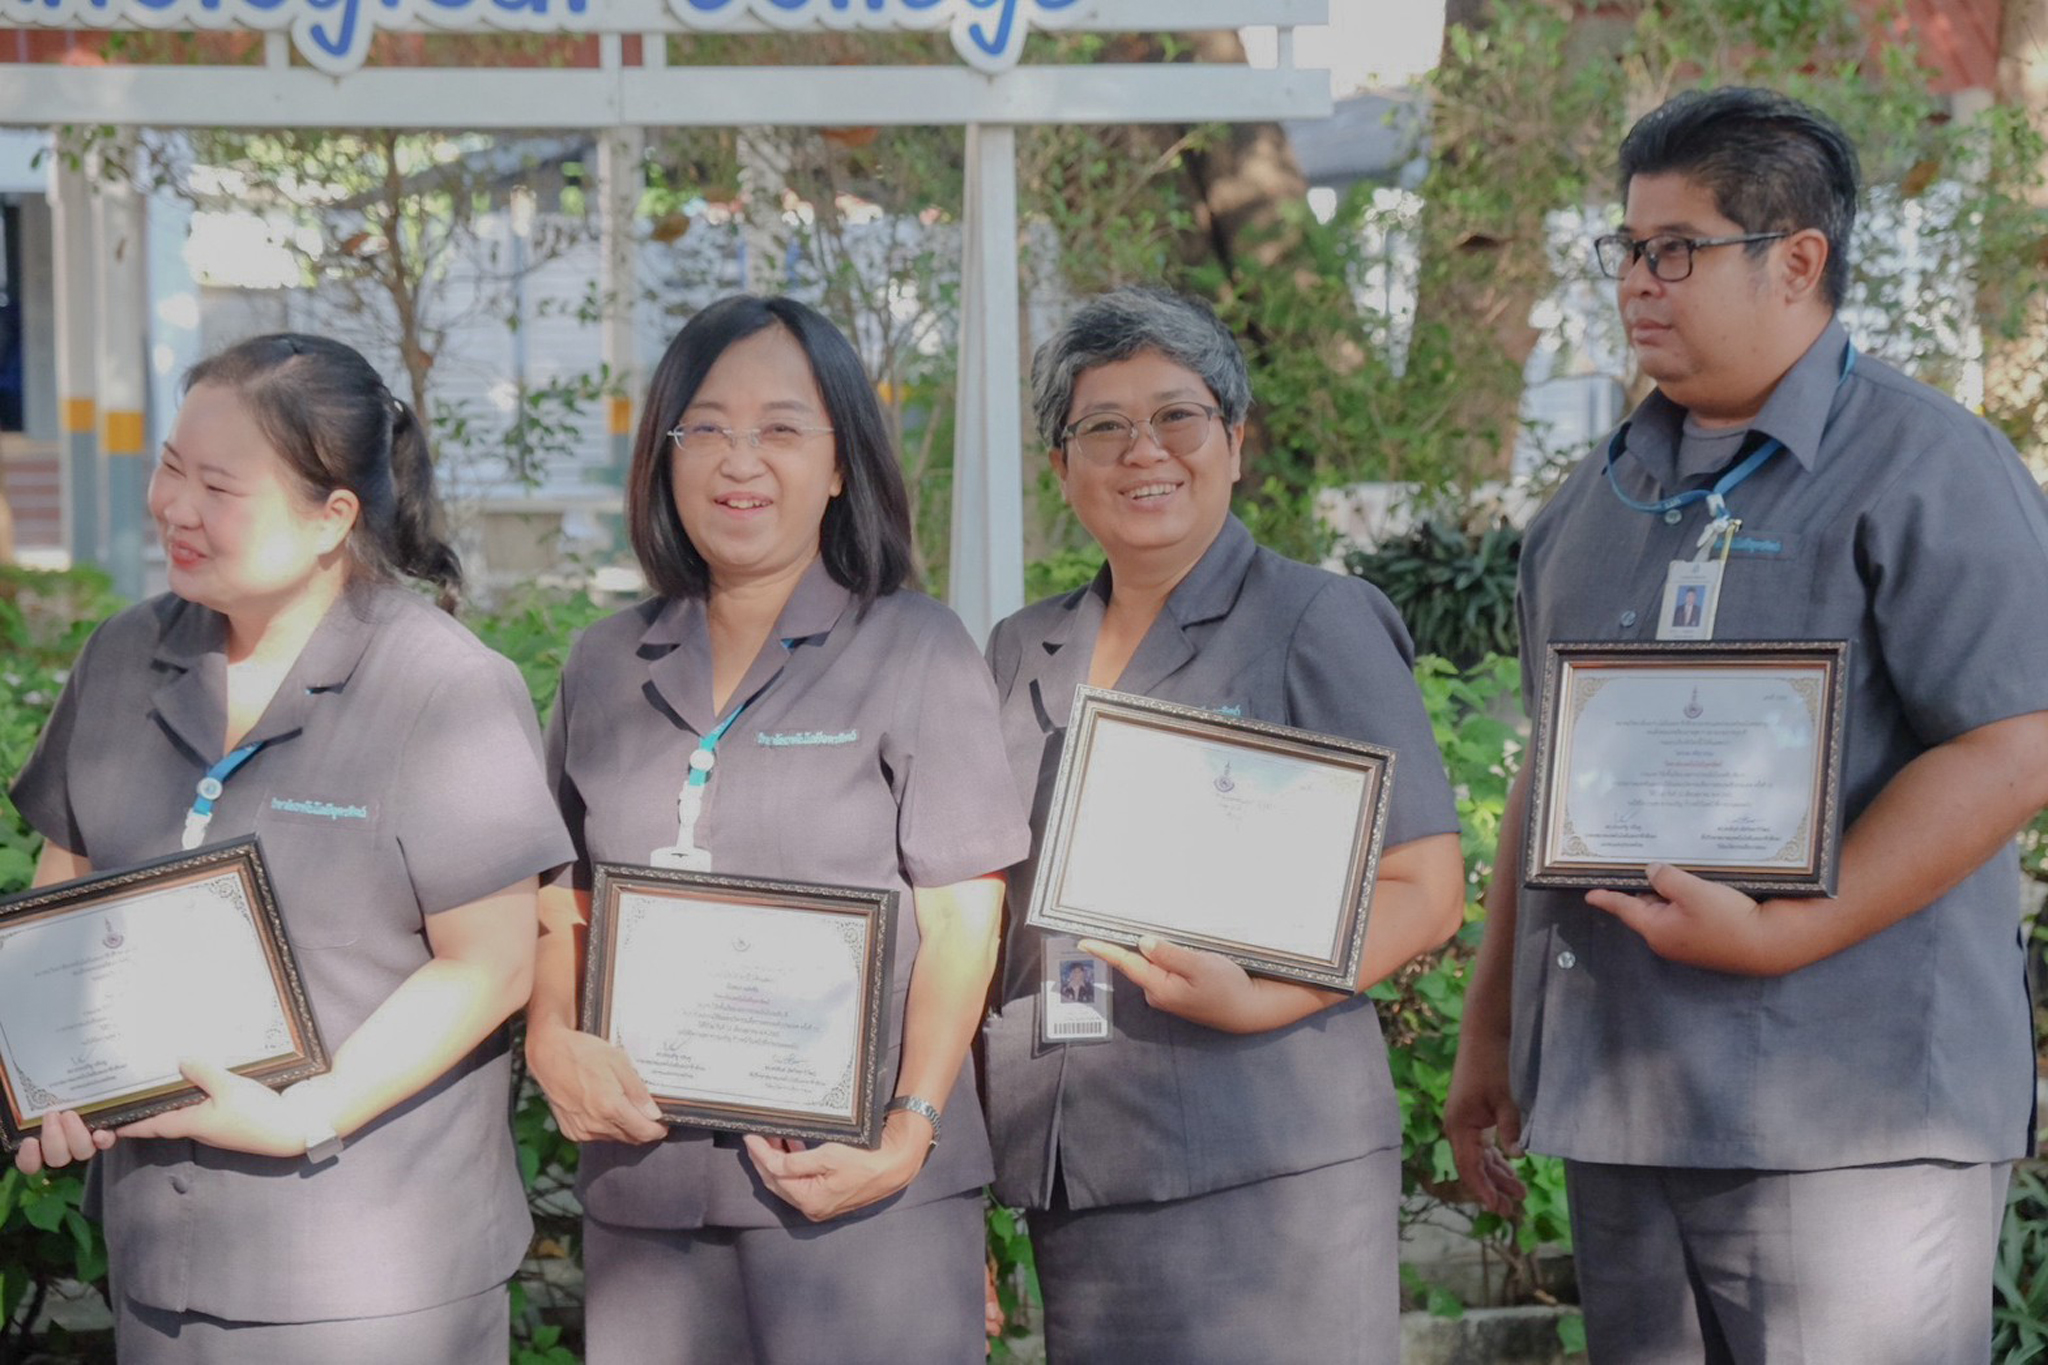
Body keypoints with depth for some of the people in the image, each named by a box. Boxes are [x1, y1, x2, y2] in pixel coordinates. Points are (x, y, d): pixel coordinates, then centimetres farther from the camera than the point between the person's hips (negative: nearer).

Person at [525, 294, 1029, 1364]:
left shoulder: (918, 653, 0)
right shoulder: (605, 666, 12)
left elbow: (961, 916, -4)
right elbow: (562, 894, 17)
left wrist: (910, 1128, -14)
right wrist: (552, 1037, -2)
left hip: (856, 1183, -3)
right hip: (646, 1175, 4)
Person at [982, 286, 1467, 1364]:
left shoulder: (1319, 623, 0)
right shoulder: (1022, 655, 16)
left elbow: (1425, 890, -5)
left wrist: (1259, 998, -20)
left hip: (1267, 1168, -4)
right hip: (1073, 1176, 5)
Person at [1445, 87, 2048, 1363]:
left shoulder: (1924, 469, -6)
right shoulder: (1606, 493, 17)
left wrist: (1775, 935, -21)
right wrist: (1491, 1028, 20)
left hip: (1846, 1126, -7)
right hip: (1621, 1108, 7)